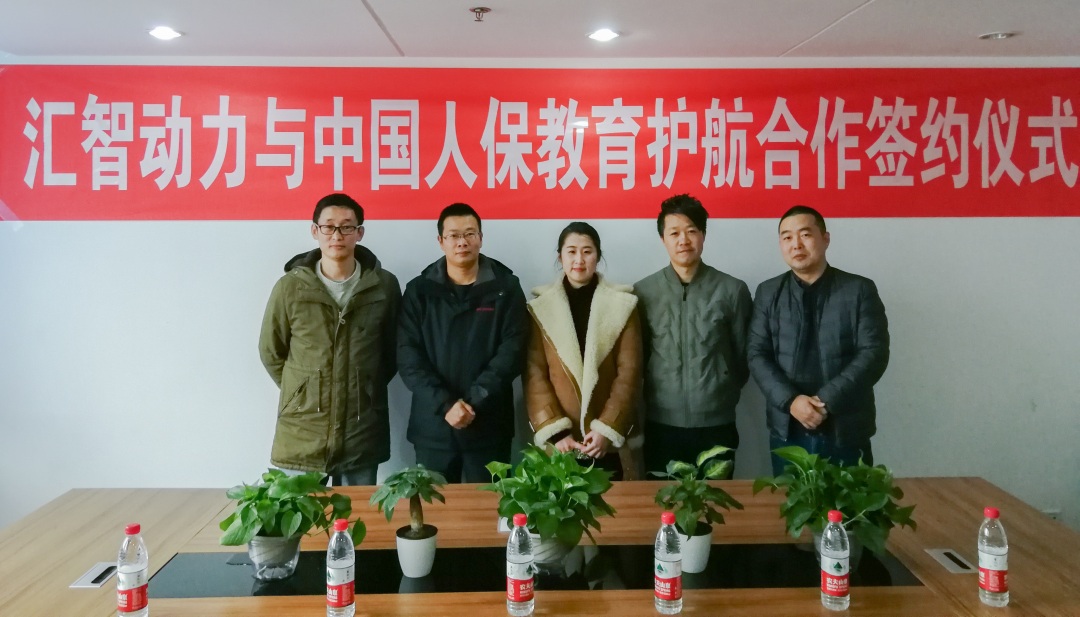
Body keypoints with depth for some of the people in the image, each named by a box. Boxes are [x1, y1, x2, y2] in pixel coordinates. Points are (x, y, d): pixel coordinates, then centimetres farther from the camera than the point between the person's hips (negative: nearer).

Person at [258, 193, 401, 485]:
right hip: (302, 433, -1)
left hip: (363, 433, 1)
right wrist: (302, 392, 6)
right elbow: (271, 352, 7)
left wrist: (366, 390, 7)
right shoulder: (290, 287, -4)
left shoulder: (384, 285, -2)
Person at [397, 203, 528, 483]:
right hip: (432, 426, 1)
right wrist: (444, 404, -15)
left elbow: (512, 351, -5)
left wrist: (474, 401, -15)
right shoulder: (419, 290, 5)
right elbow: (407, 355, -3)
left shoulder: (505, 287, 2)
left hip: (488, 425, -1)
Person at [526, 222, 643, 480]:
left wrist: (607, 429, -11)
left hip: (611, 440, 0)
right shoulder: (539, 308, 2)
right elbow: (535, 375, -2)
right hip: (559, 440, 0)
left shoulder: (623, 304, 1)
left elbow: (629, 372, -2)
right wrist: (556, 432, -11)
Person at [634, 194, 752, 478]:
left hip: (716, 424, 0)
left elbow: (744, 355, 7)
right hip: (661, 424, 1)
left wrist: (724, 395, 12)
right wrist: (650, 398, 10)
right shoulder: (642, 292, 1)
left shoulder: (733, 290, -1)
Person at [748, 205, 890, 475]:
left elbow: (874, 353, -6)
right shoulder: (768, 293, 7)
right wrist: (790, 401, -15)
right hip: (787, 431, 1)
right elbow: (757, 356, 0)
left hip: (848, 429, -1)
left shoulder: (860, 290, 1)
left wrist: (827, 400, -16)